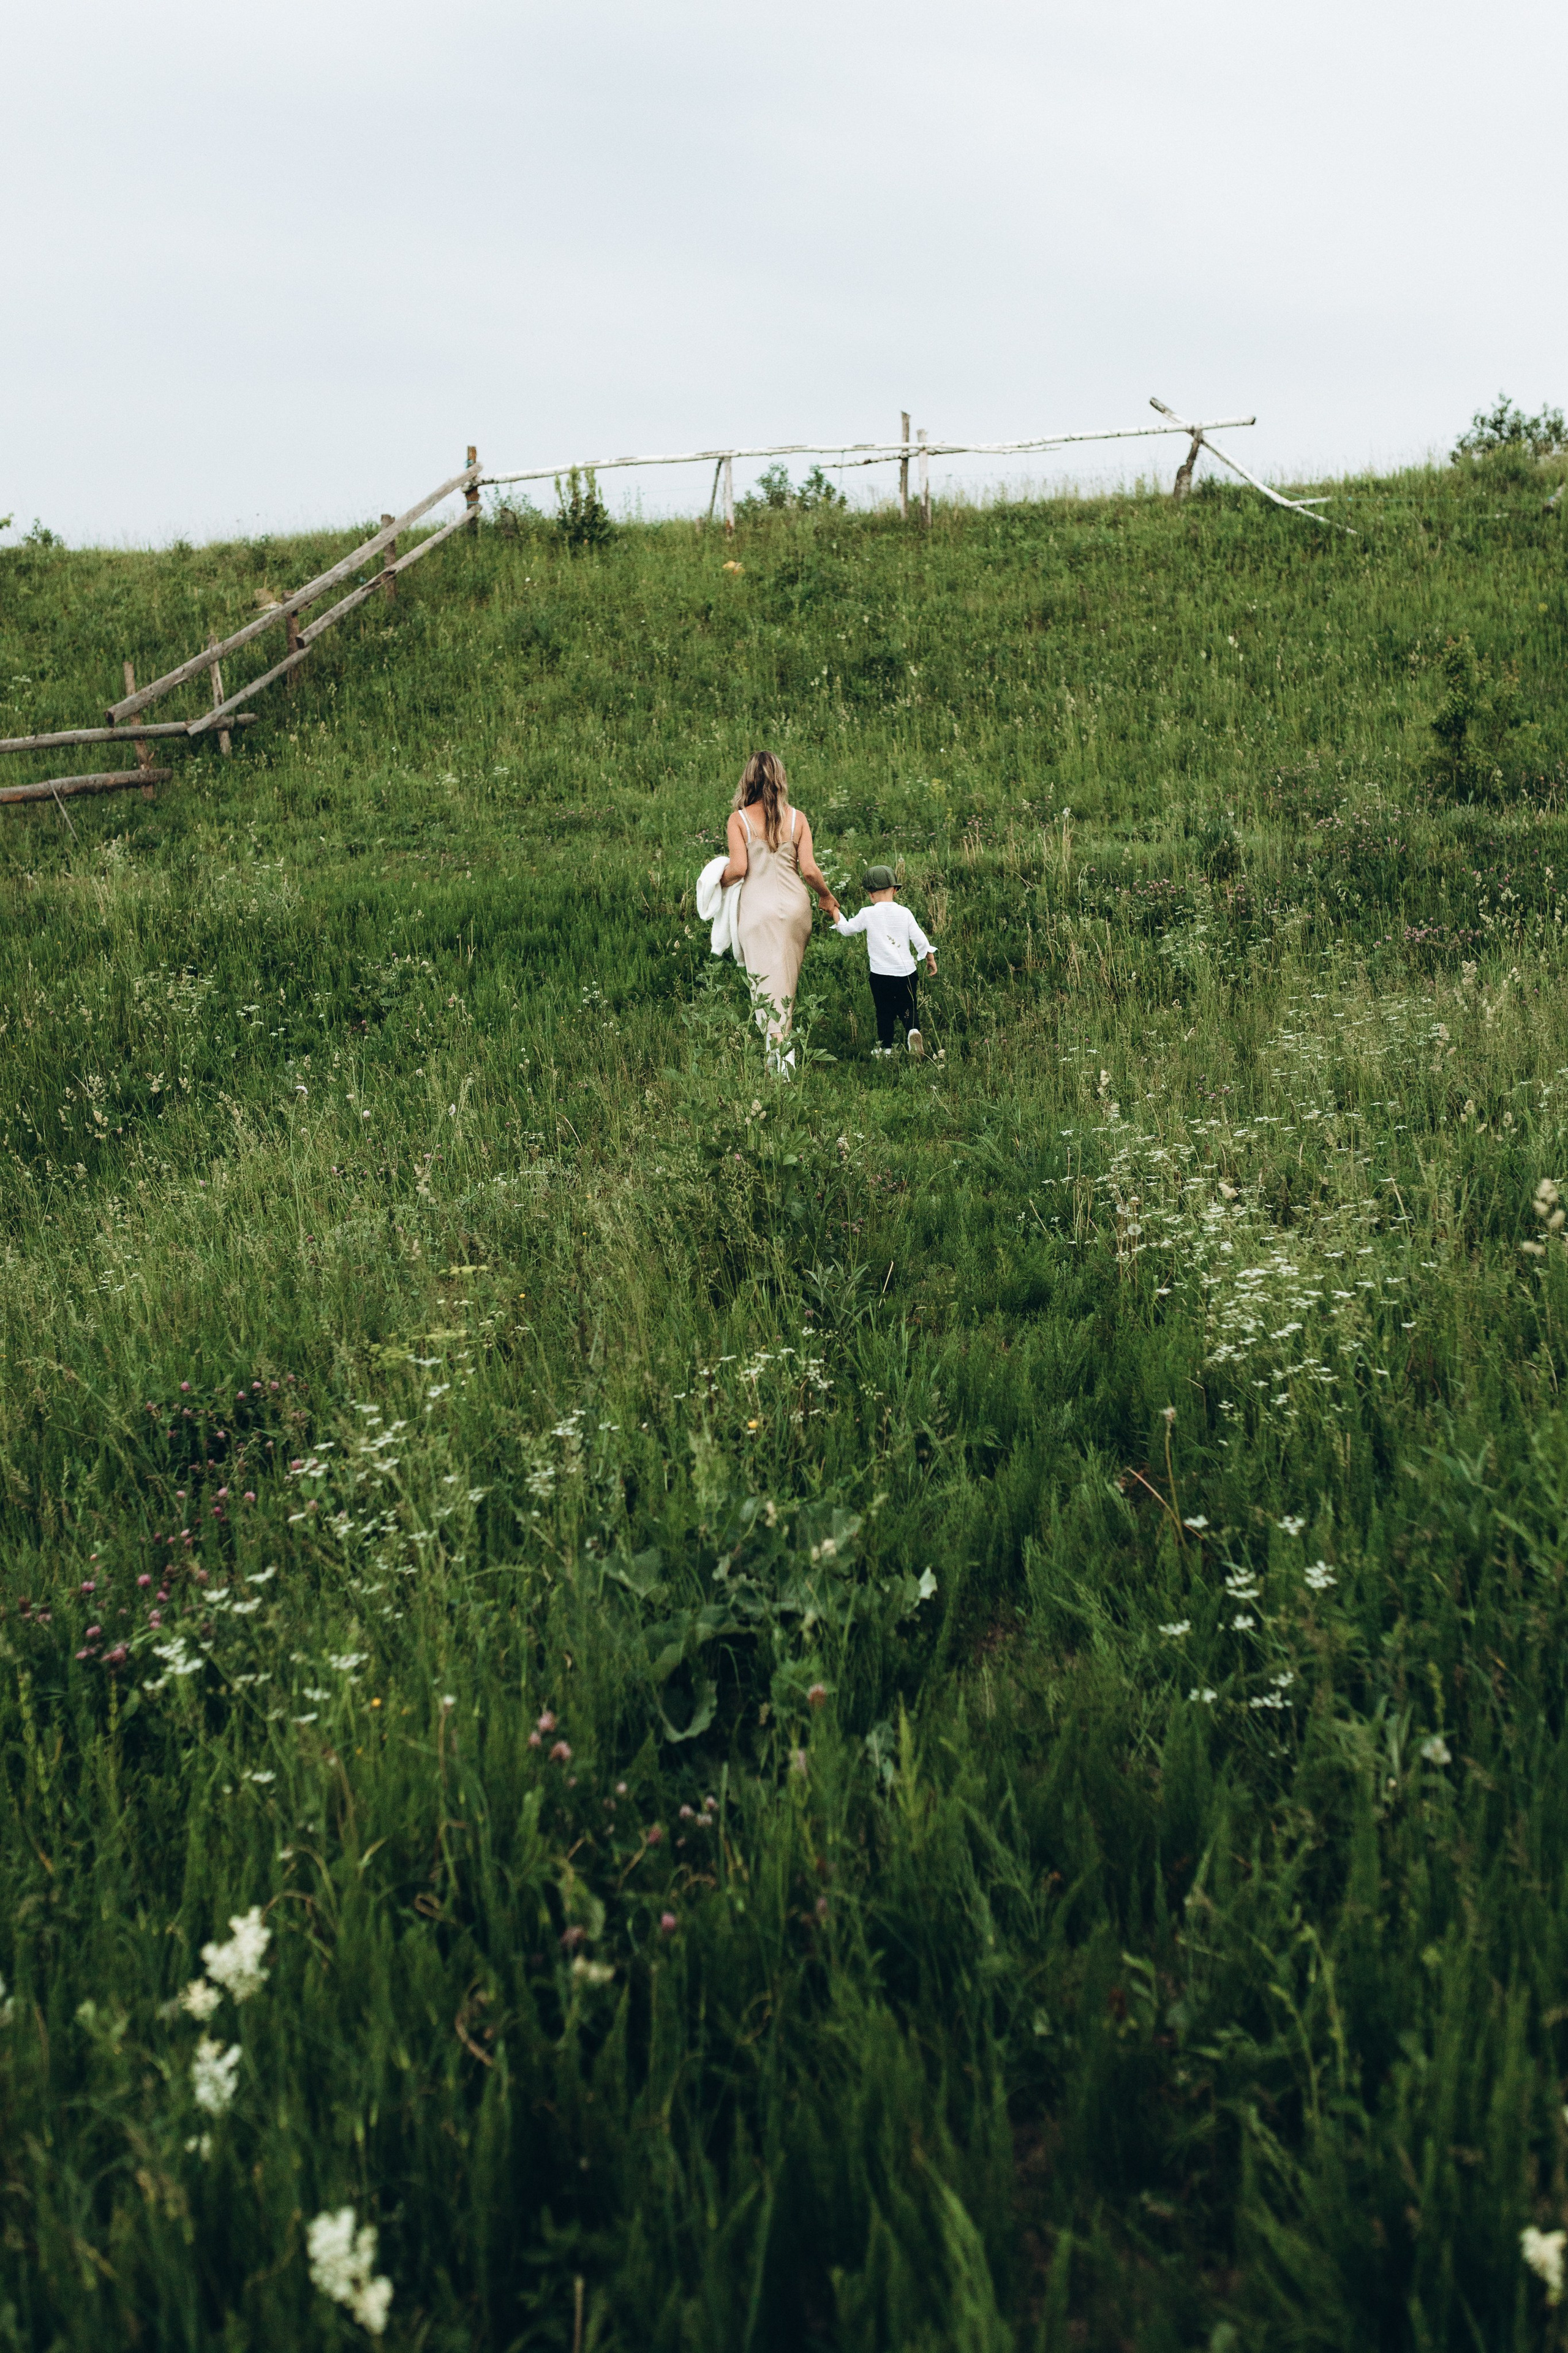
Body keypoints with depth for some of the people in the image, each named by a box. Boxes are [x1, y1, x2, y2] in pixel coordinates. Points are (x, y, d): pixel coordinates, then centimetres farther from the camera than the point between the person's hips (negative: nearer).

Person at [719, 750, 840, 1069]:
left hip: (758, 905, -2)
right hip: (795, 902, 3)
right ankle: (785, 1036, 21)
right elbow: (809, 869, -2)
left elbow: (738, 868, -11)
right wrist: (827, 896, 15)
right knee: (789, 975, 14)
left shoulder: (739, 819, -5)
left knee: (766, 976, 0)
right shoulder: (796, 818, 1)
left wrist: (719, 881, 11)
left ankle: (778, 1043, -12)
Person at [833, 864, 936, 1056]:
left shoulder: (867, 914, -7)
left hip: (881, 975, -1)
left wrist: (835, 914, 20)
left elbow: (847, 930, 5)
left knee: (884, 1012, 11)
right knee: (908, 1009, 11)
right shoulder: (904, 913, -3)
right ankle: (913, 1030, -15)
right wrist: (930, 958, 15)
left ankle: (885, 1046, 15)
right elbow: (920, 940, 1)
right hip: (906, 973, 1)